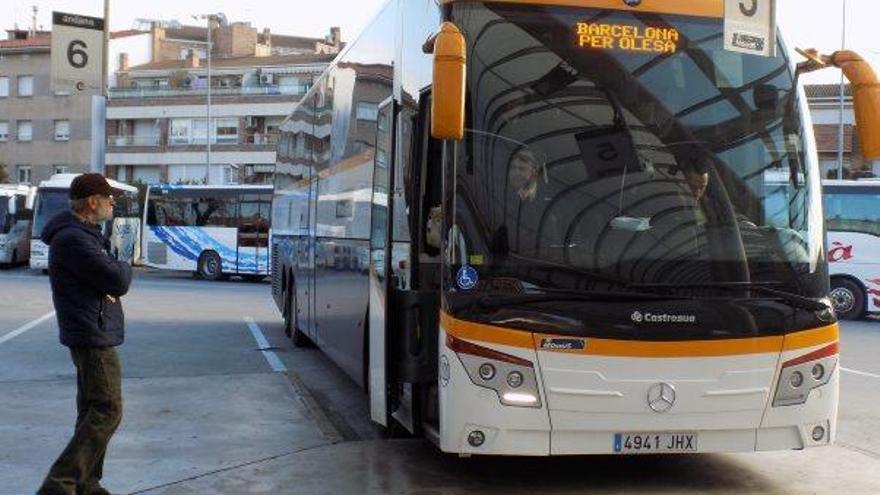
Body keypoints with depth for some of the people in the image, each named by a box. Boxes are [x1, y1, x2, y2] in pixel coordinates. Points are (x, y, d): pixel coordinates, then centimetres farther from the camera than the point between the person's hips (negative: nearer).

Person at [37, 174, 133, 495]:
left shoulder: (83, 234, 15)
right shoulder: (73, 239, -19)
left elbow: (102, 272, 19)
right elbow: (118, 282, -21)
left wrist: (116, 267, -2)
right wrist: (124, 267, -1)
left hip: (89, 337, 11)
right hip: (94, 338, -11)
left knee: (93, 411, 15)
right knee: (106, 413, -10)